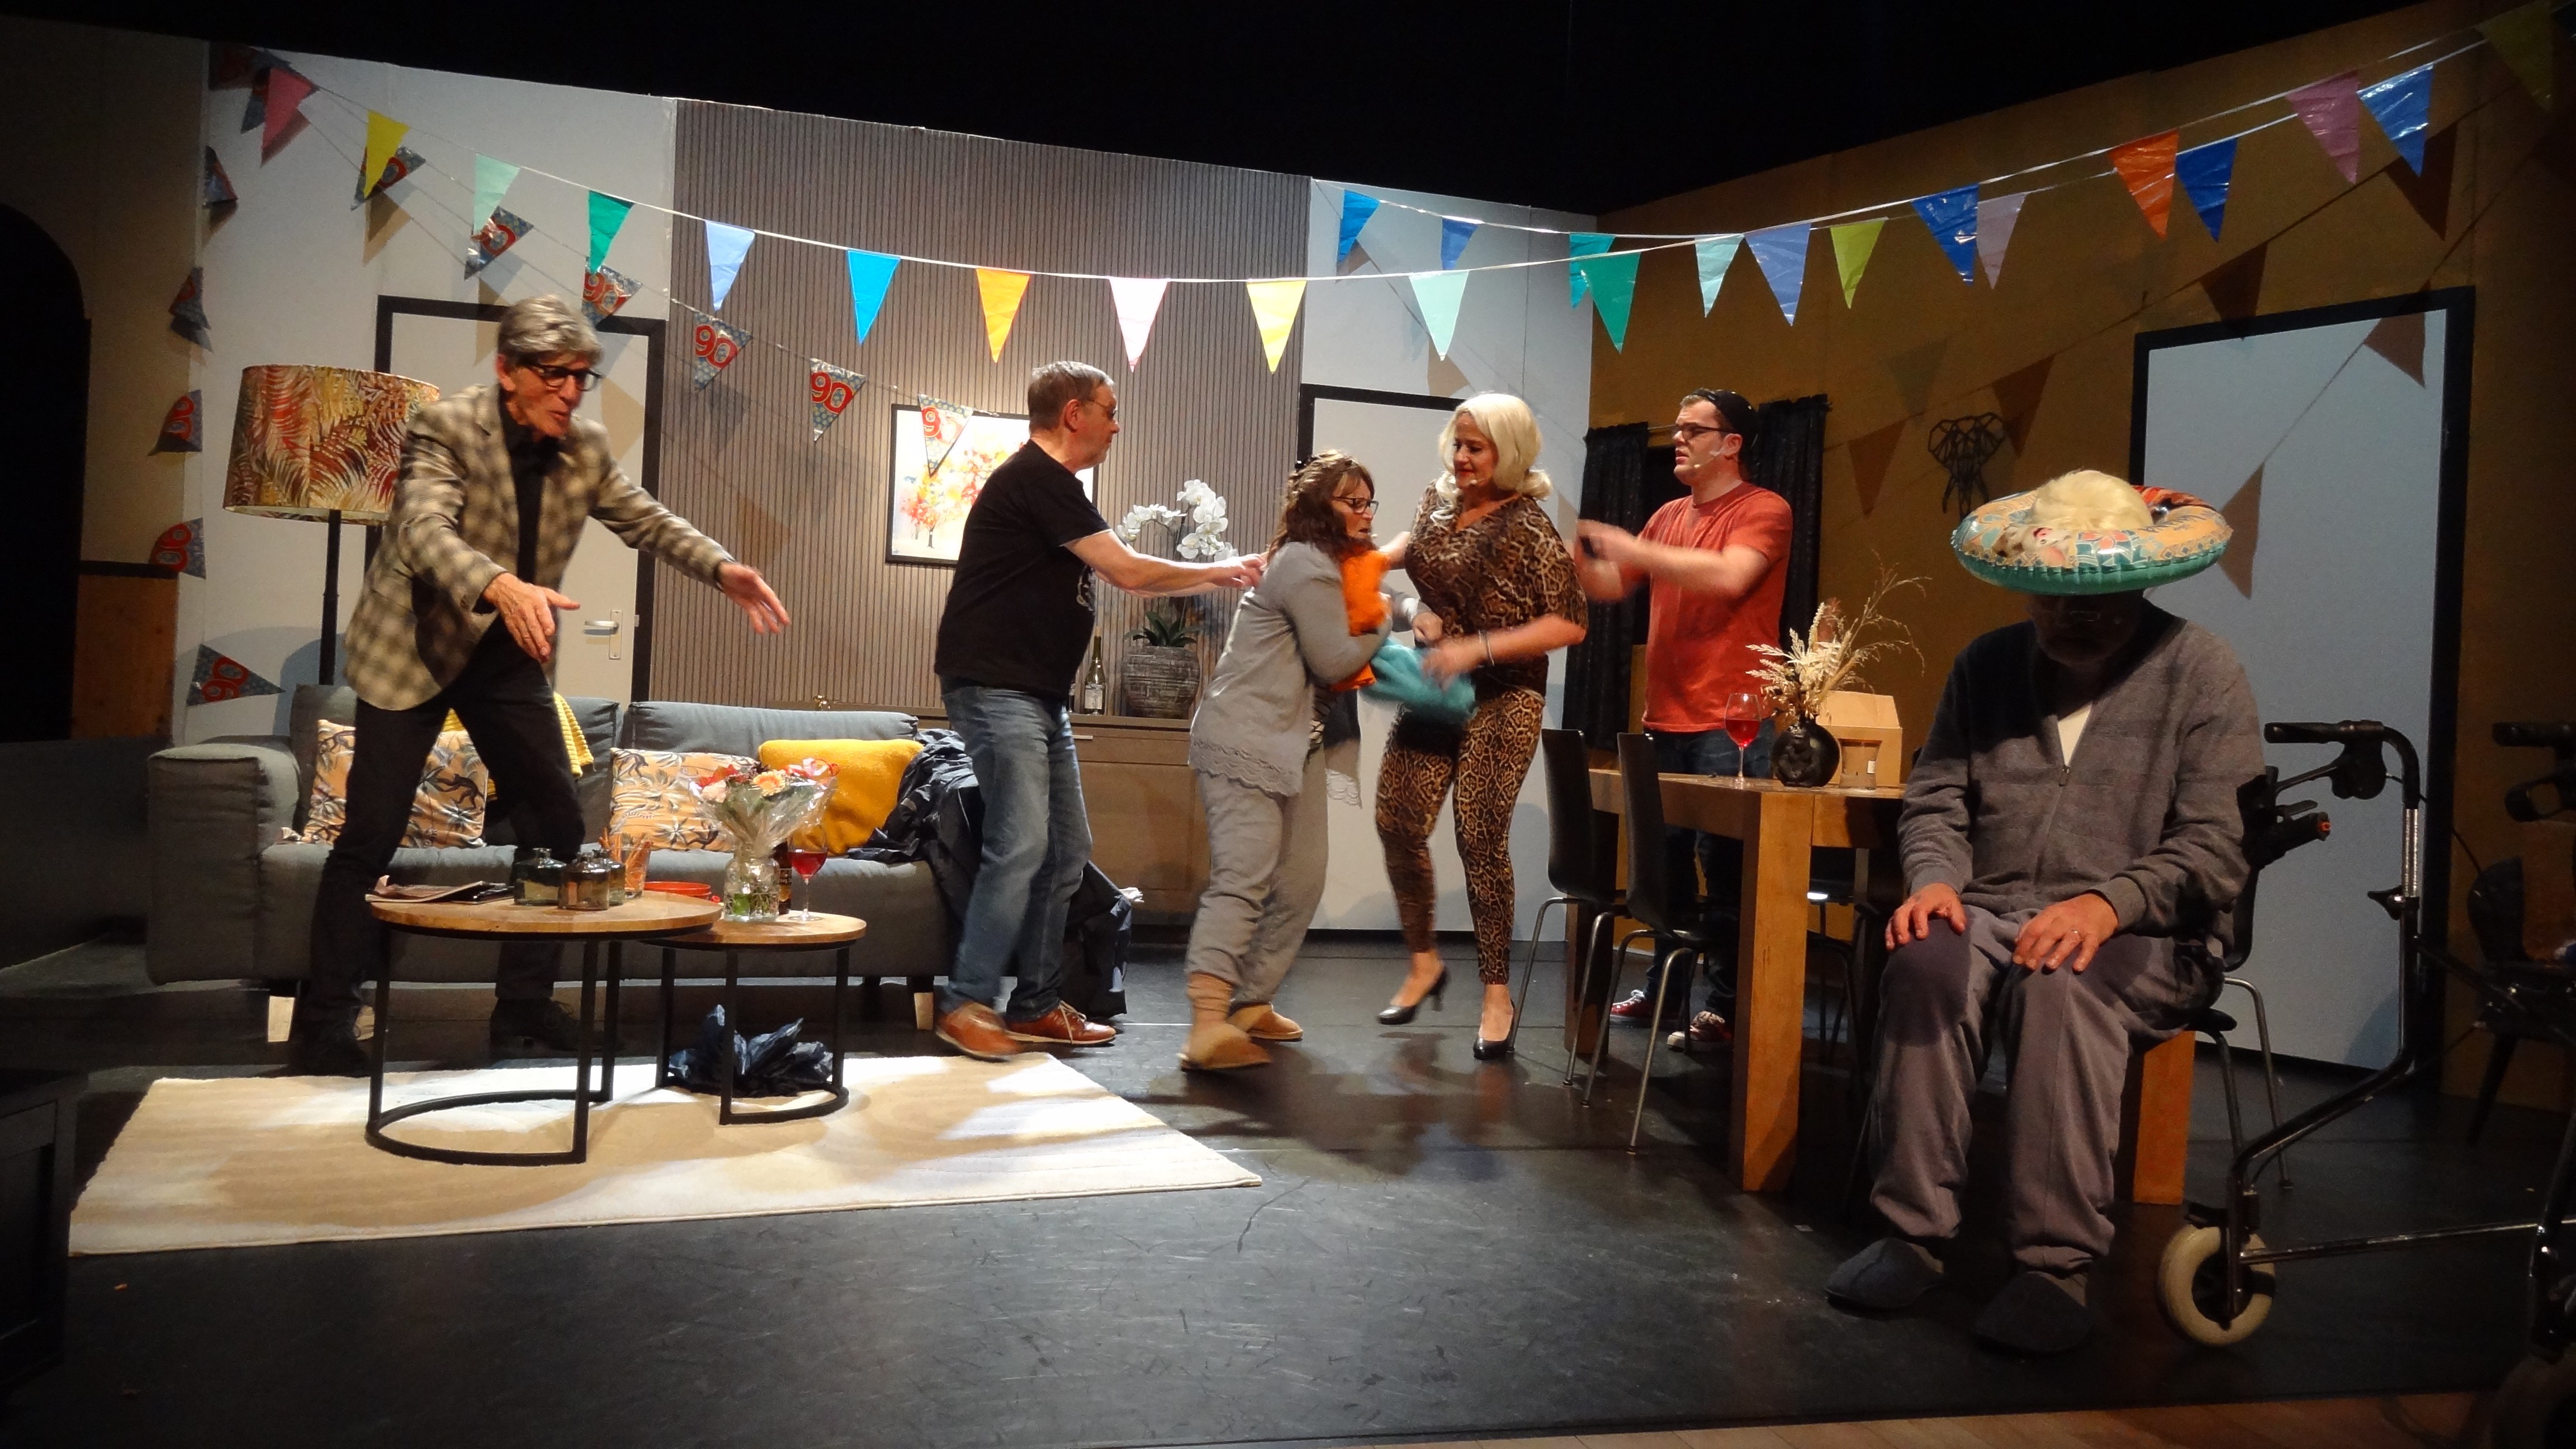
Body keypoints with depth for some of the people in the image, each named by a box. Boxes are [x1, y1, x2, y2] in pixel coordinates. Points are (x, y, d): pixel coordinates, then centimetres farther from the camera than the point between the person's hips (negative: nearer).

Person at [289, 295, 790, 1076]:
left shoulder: (586, 447, -4)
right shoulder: (446, 427, -20)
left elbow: (644, 519, 4)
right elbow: (425, 531, -35)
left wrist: (722, 569, -16)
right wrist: (501, 586, -55)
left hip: (510, 654, 5)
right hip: (415, 646, -5)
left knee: (557, 824, 3)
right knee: (373, 832, -5)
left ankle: (526, 1005, 16)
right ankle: (324, 1022, 7)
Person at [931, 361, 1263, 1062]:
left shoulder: (1049, 485, 20)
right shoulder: (1035, 479, -13)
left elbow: (1116, 572, 20)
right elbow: (1130, 572, -13)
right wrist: (1222, 572, -1)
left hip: (1039, 695, 10)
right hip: (996, 688, -10)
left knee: (1067, 852, 8)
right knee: (1021, 847, -15)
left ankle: (1035, 1007, 14)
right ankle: (967, 1005, -6)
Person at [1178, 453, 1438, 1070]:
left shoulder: (1334, 564, 19)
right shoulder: (1305, 566, -13)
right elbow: (1335, 661, -15)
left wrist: (1416, 612, 4)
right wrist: (1384, 625, 2)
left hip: (1297, 745, 11)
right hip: (1245, 741, -11)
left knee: (1300, 884, 10)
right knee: (1243, 881, -20)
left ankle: (1251, 1005, 20)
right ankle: (1208, 1030, -27)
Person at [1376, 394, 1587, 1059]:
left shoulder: (1528, 527, -13)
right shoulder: (1437, 503, 6)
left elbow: (1569, 624, -17)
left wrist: (1479, 648, -23)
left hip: (1502, 699, -6)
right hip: (1431, 691, 6)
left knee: (1480, 839, -6)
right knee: (1398, 822, 2)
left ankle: (1497, 996, 8)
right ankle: (1424, 961, 23)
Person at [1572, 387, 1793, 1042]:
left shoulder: (1764, 510, -5)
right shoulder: (1668, 517, 16)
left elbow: (1728, 575, -23)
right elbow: (1607, 587, 19)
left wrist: (1633, 548, -20)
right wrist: (1577, 552, -2)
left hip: (1730, 725, -6)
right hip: (1664, 720, 6)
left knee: (1723, 864, -3)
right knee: (1663, 859, 9)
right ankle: (1664, 987, 19)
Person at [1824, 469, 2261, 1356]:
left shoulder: (2200, 672, 2)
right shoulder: (1987, 666, 15)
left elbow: (2216, 847, -7)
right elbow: (1934, 800, 13)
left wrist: (2108, 902, -23)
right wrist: (1936, 878, -9)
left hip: (2144, 939, -3)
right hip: (1993, 911, 3)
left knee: (2060, 984, -37)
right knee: (1926, 961, -31)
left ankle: (2056, 1265, -30)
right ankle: (1911, 1234, -24)